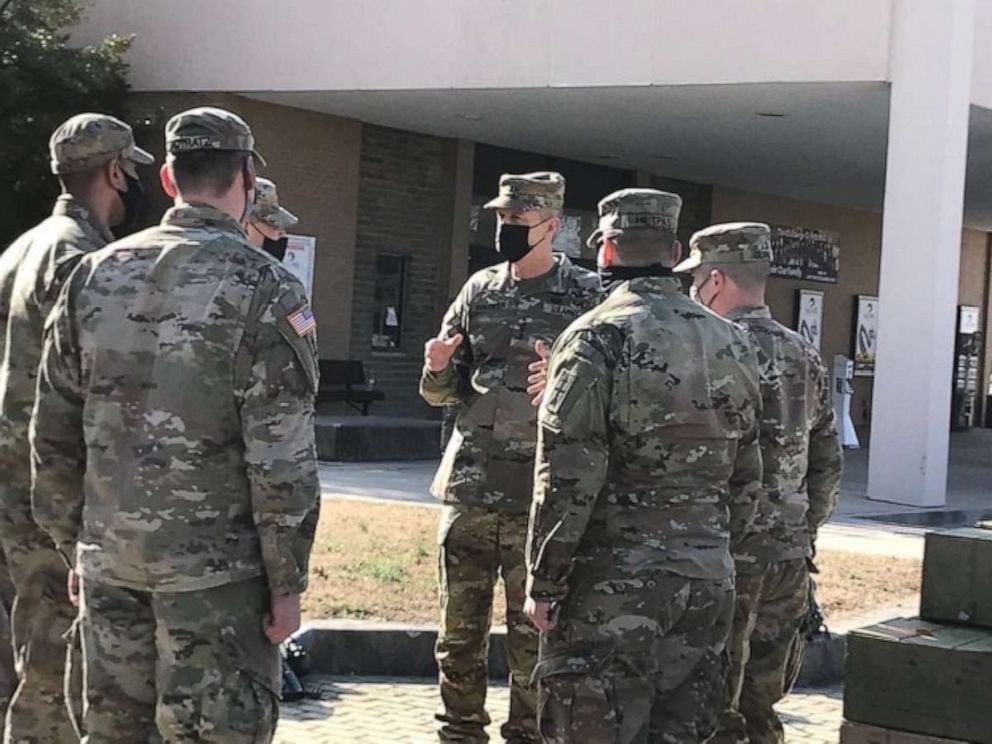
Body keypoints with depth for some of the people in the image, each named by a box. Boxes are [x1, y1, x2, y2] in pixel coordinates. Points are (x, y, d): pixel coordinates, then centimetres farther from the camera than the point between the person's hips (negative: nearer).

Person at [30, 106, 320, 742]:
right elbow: (281, 459, -13)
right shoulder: (263, 288, -10)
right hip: (213, 567, -5)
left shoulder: (95, 275, 5)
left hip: (109, 555, 5)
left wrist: (74, 543, 17)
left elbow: (54, 432, 8)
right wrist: (287, 583, -6)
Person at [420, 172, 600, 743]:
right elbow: (445, 392, 14)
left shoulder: (587, 296, -3)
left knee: (533, 633, 4)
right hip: (470, 486, 4)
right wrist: (438, 370, -9)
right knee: (459, 628, 10)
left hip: (540, 493, -4)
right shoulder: (480, 290, 9)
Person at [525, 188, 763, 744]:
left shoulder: (598, 337, -11)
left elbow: (569, 478, -15)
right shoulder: (733, 343, 9)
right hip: (709, 583, 6)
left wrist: (543, 582, -7)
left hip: (614, 586, -6)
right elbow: (748, 477, 13)